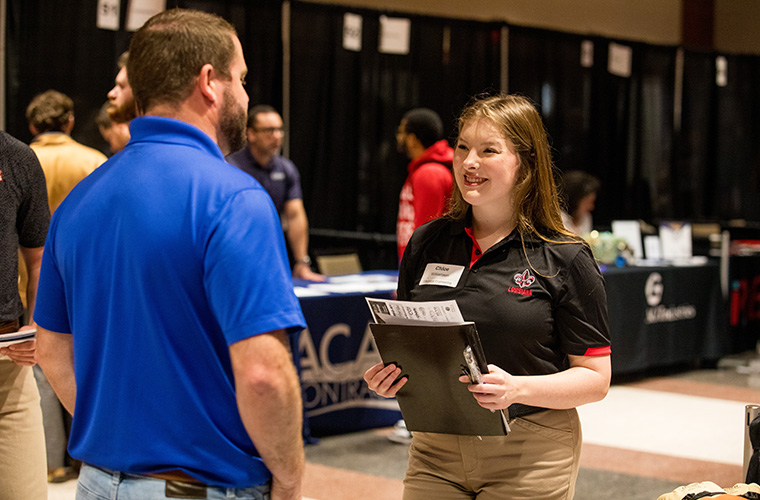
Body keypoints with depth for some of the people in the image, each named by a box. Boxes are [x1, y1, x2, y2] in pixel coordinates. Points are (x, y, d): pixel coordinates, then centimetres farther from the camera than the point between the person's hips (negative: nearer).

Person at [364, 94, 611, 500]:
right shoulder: (425, 244, 6)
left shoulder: (565, 259, -7)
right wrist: (386, 375, -6)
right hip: (435, 452, 3)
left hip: (531, 457, -3)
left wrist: (518, 389, -23)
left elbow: (595, 378, -7)